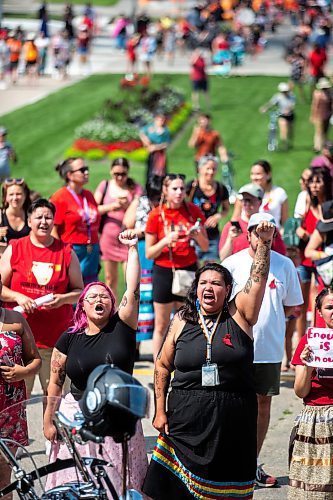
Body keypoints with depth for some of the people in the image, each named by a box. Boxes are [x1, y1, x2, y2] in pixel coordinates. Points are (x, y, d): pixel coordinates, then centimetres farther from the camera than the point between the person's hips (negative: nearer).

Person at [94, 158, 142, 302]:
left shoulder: (135, 188, 3)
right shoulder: (104, 186, 7)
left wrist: (128, 206, -21)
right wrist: (111, 206, -15)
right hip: (108, 237, 2)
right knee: (110, 279, 9)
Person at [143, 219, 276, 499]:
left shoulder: (239, 316, 3)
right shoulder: (182, 322, 7)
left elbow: (258, 277, -8)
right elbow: (162, 365, 13)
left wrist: (264, 242, -20)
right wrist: (160, 411, 8)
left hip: (234, 422, -1)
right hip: (186, 421, 1)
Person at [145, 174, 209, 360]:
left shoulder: (193, 211, 0)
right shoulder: (156, 215, -6)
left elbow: (205, 247, 6)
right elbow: (149, 253, -3)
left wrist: (198, 235, -15)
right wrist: (166, 241, -20)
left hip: (189, 270, 2)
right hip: (164, 272, -2)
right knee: (161, 325, 2)